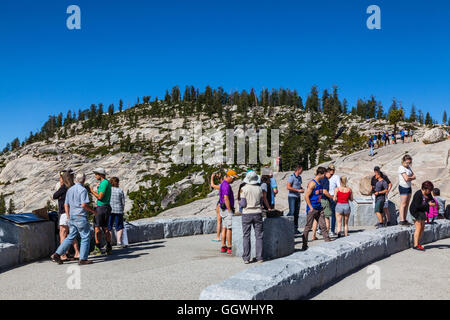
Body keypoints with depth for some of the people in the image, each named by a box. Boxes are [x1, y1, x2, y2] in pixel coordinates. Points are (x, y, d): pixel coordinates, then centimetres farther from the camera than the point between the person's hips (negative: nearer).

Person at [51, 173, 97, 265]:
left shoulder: (69, 190, 13)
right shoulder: (83, 190, -11)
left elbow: (66, 205, 15)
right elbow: (84, 205, -19)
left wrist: (69, 217, 21)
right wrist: (92, 211, -4)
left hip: (72, 217, 8)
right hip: (81, 217, -8)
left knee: (71, 237, 14)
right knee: (85, 237, 1)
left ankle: (57, 254, 8)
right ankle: (83, 259, 2)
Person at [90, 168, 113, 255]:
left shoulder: (103, 183, -14)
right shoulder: (107, 182, 16)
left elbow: (100, 197, -19)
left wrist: (92, 191, -6)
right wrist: (93, 192, 17)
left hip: (101, 207, -9)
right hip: (107, 206, 9)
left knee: (97, 228, -4)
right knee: (105, 228, 12)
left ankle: (98, 248, -3)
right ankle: (109, 248, 13)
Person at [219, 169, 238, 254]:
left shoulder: (223, 184, 17)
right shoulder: (226, 185, -16)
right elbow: (226, 199, -23)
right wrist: (230, 211, -20)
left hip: (224, 209, 10)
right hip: (227, 209, -10)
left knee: (224, 228, 10)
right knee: (229, 228, -8)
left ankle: (223, 247, 14)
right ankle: (229, 248, -6)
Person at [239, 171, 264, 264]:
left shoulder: (244, 189, -8)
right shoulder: (259, 189, 1)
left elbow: (243, 204, -10)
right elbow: (261, 200, 12)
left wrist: (240, 202, 11)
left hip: (247, 213, -2)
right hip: (257, 213, 2)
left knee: (246, 236, 4)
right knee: (259, 236, 9)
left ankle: (246, 258, 3)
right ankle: (259, 257, 9)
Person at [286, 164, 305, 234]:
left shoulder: (299, 177, 14)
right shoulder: (291, 177, -12)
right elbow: (288, 187, -19)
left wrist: (302, 189, 5)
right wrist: (298, 190, -18)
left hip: (298, 197, 7)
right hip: (292, 197, -7)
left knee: (297, 213, 5)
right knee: (292, 212, -13)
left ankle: (295, 228, 9)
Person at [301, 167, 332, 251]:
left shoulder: (320, 183, 12)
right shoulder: (312, 183, -15)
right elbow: (306, 196, -18)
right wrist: (311, 208, -17)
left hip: (319, 209, 8)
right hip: (312, 209, -8)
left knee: (323, 226, 7)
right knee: (308, 227, 0)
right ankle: (304, 245, 8)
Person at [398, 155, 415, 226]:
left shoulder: (409, 167, 13)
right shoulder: (401, 168, -13)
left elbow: (414, 177, 6)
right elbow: (406, 178, -21)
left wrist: (409, 178, -12)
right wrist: (412, 177, -3)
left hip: (409, 187, 8)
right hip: (403, 187, -8)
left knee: (407, 204, 9)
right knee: (403, 204, -8)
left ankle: (405, 220, 13)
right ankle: (401, 220, -7)